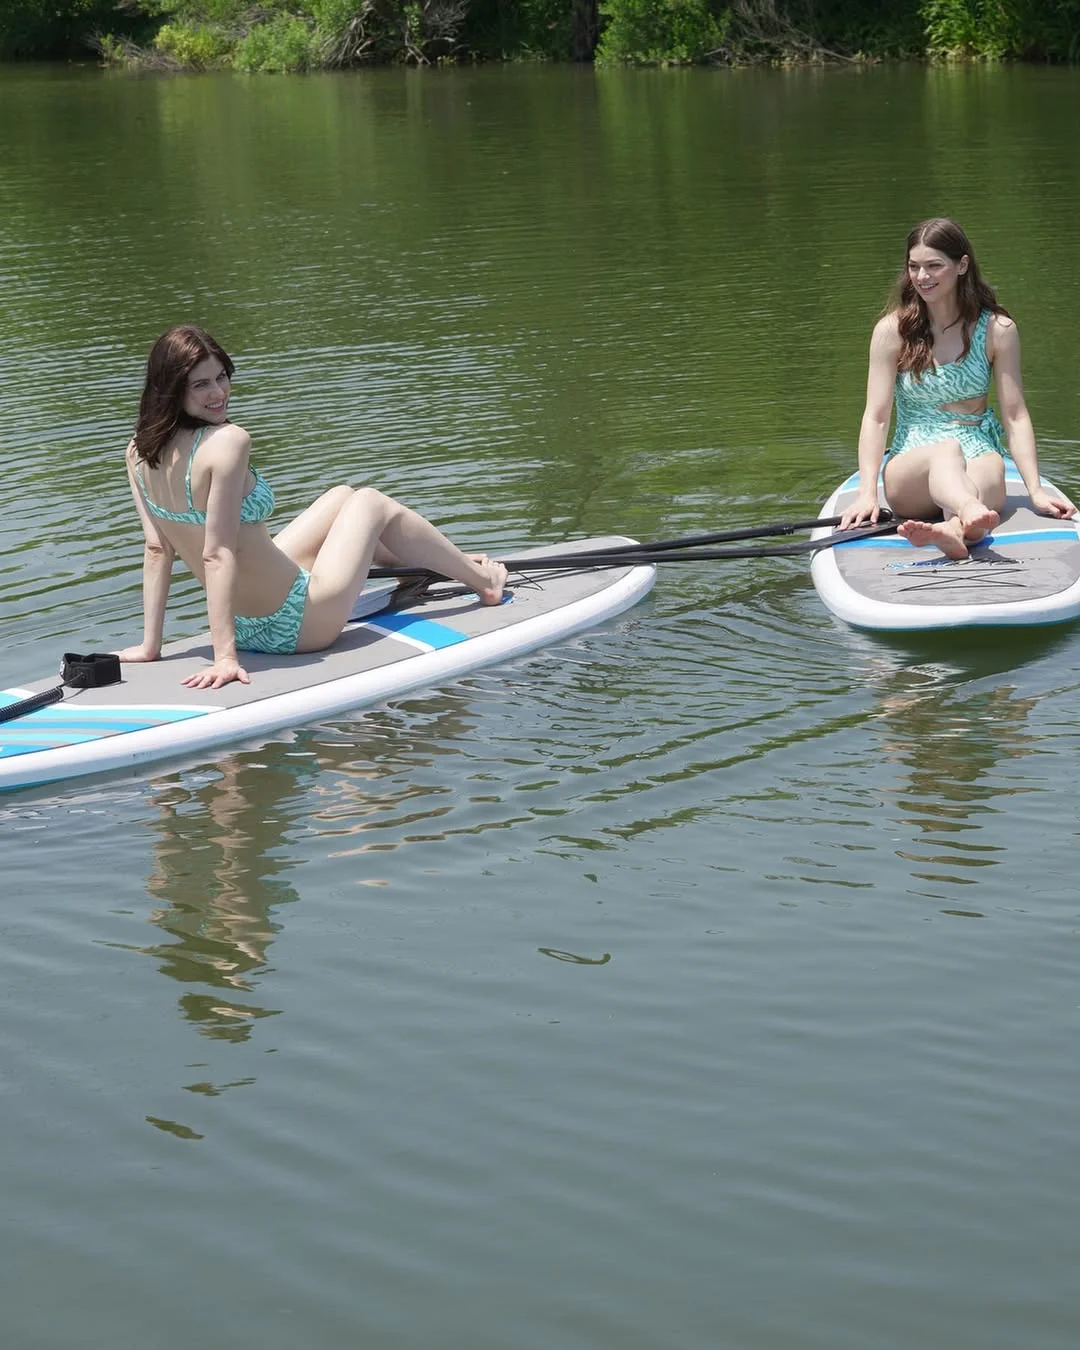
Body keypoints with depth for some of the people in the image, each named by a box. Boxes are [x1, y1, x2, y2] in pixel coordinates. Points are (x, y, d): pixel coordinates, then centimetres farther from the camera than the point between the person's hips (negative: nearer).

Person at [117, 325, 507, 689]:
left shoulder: (139, 452, -5)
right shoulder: (227, 440, -28)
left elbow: (157, 548, 0)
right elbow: (217, 553, -31)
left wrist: (150, 645, 3)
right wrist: (225, 656, -30)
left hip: (245, 625, 8)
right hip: (295, 625, -8)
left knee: (342, 498, 29)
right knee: (372, 504, 18)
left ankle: (436, 565, 57)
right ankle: (482, 580, 41)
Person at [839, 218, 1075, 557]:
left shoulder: (997, 329, 3)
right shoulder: (893, 329, 1)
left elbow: (1015, 415, 1)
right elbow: (876, 417, -3)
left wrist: (1036, 491, -9)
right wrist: (867, 493, -15)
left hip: (977, 455, 2)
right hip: (911, 467, -1)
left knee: (990, 466, -36)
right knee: (948, 450, -37)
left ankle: (954, 529, -70)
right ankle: (971, 515, -72)